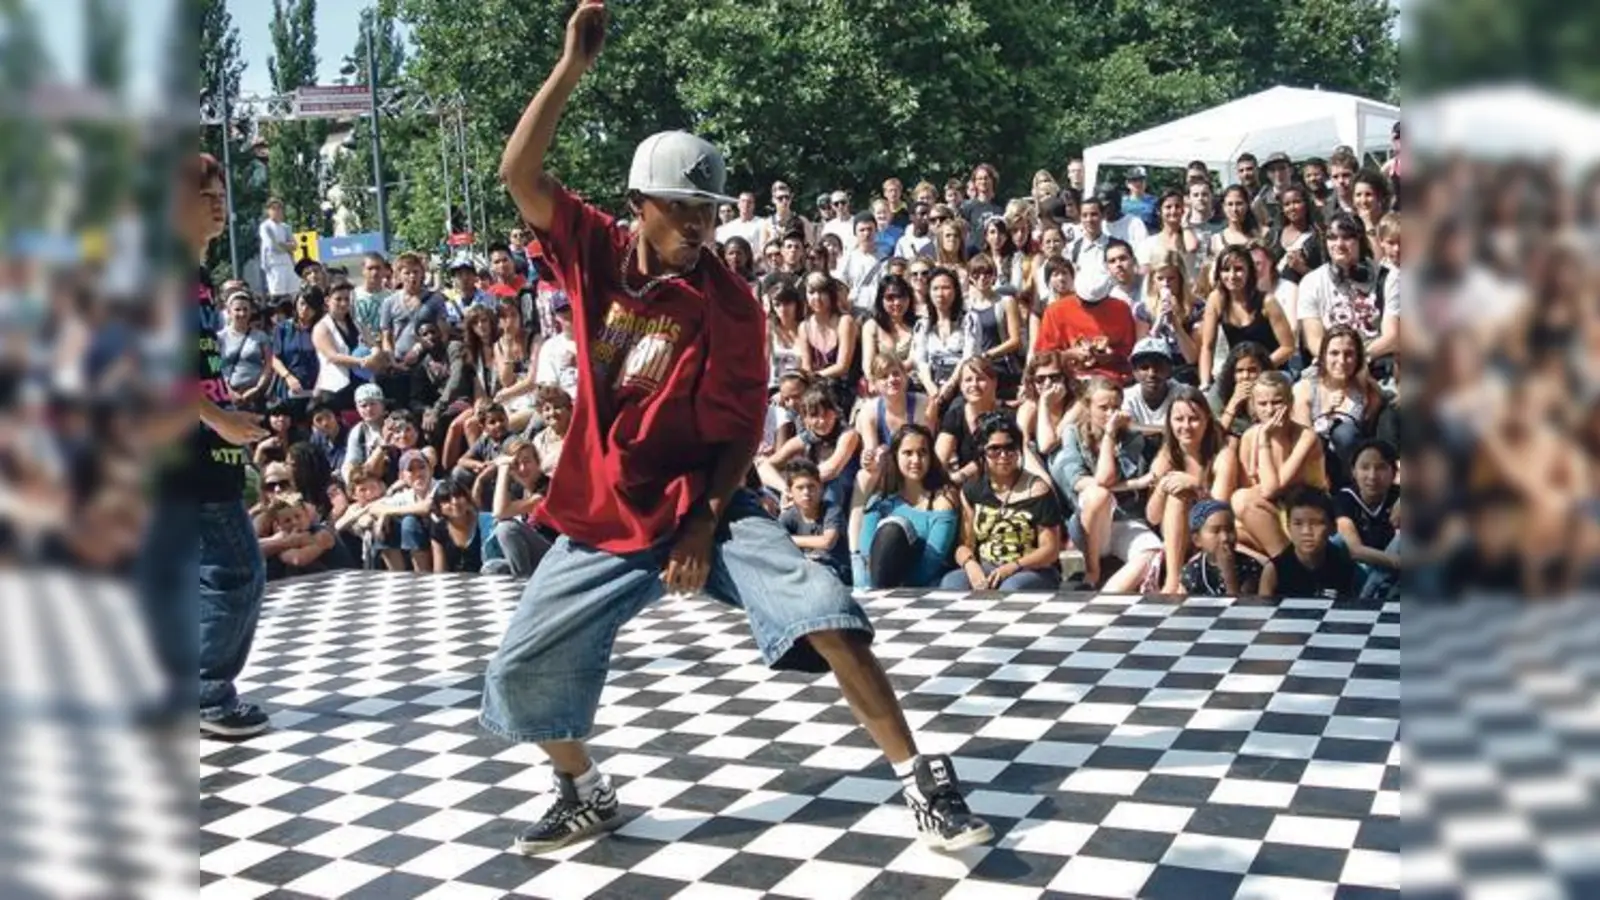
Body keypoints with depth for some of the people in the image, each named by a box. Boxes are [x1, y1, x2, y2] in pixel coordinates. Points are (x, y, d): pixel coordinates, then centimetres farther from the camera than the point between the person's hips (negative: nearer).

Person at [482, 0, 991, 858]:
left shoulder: (730, 302, -9)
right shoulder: (597, 255, -2)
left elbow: (743, 427, -7)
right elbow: (520, 174, -13)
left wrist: (707, 523, -16)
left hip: (704, 506, -3)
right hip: (607, 520, 3)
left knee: (822, 611, -21)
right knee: (520, 670, 4)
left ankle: (920, 781, -10)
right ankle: (585, 792, 31)